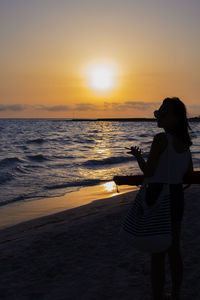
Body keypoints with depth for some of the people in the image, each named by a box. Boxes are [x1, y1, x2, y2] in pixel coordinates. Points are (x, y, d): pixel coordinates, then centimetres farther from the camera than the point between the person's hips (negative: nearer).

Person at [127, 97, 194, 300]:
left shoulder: (161, 139, -19)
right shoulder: (184, 141, 5)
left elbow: (148, 172, -17)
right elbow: (189, 172, 13)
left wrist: (137, 155, 0)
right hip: (178, 197, 8)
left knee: (157, 254, 5)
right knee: (174, 251, 19)